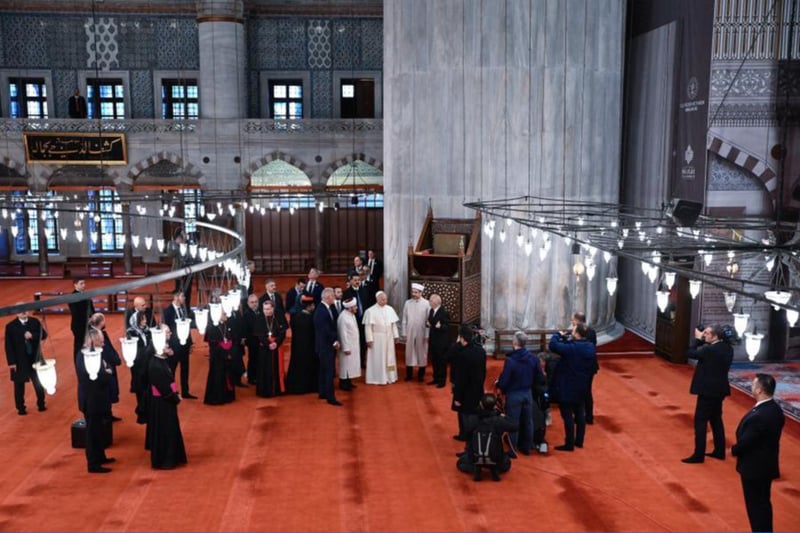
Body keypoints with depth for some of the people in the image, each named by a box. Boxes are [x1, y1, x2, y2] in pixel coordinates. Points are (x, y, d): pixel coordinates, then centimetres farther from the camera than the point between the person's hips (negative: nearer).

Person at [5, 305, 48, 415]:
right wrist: (11, 362, -13)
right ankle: (20, 408, 22)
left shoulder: (35, 322, -1)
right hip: (19, 360, -2)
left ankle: (41, 404, 29)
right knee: (19, 385, 9)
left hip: (35, 358, 2)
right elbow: (8, 346, -10)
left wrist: (32, 336, -22)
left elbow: (44, 335, -3)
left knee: (38, 383, 13)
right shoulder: (11, 326, -10)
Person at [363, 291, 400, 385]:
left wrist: (396, 335, 7)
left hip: (388, 338, 5)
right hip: (377, 338, -5)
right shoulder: (370, 311, -11)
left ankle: (389, 377, 21)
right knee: (377, 359, 2)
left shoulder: (390, 309, 3)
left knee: (389, 357, 11)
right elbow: (368, 326, -11)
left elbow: (394, 324, 8)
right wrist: (369, 339, -14)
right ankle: (377, 378, 10)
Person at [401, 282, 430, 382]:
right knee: (409, 352, 6)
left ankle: (421, 375, 21)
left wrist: (427, 335, -7)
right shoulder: (407, 303, -1)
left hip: (422, 332, -2)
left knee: (422, 352, 8)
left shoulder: (426, 303, -8)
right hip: (410, 332, 2)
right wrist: (404, 333, 2)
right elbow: (404, 319, 4)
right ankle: (409, 374, 17)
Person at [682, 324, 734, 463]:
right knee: (716, 419, 19)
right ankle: (719, 451, 26)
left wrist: (698, 339, -4)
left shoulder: (710, 349, -23)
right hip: (719, 389, 9)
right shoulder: (727, 348, 4)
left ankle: (698, 455, 1)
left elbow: (691, 353, -13)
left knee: (700, 421, -2)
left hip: (708, 390, -9)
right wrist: (702, 340, 2)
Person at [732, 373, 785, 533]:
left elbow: (745, 441, -23)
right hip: (767, 464, 9)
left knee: (755, 505, 7)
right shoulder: (775, 409, -2)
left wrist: (733, 450, -3)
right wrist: (738, 448, 8)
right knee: (763, 503, 21)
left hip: (754, 467, -9)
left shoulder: (758, 416, -32)